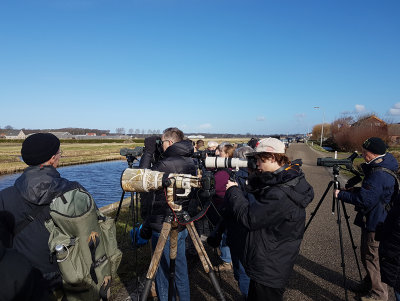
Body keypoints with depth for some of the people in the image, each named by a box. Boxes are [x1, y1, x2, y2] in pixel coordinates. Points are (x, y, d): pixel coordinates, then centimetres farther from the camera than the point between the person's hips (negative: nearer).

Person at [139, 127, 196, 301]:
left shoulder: (166, 165, -22)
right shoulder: (190, 162, 3)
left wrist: (147, 153, -4)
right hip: (182, 226, 8)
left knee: (163, 273, 8)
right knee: (180, 268, 24)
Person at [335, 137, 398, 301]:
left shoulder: (379, 175, -27)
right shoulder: (385, 168, 7)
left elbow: (364, 200, -29)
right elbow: (370, 191, 16)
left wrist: (341, 195, -18)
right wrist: (351, 190, 4)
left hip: (376, 224, -10)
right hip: (375, 220, 10)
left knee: (372, 257, 4)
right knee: (367, 255, 21)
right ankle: (369, 285, 37)